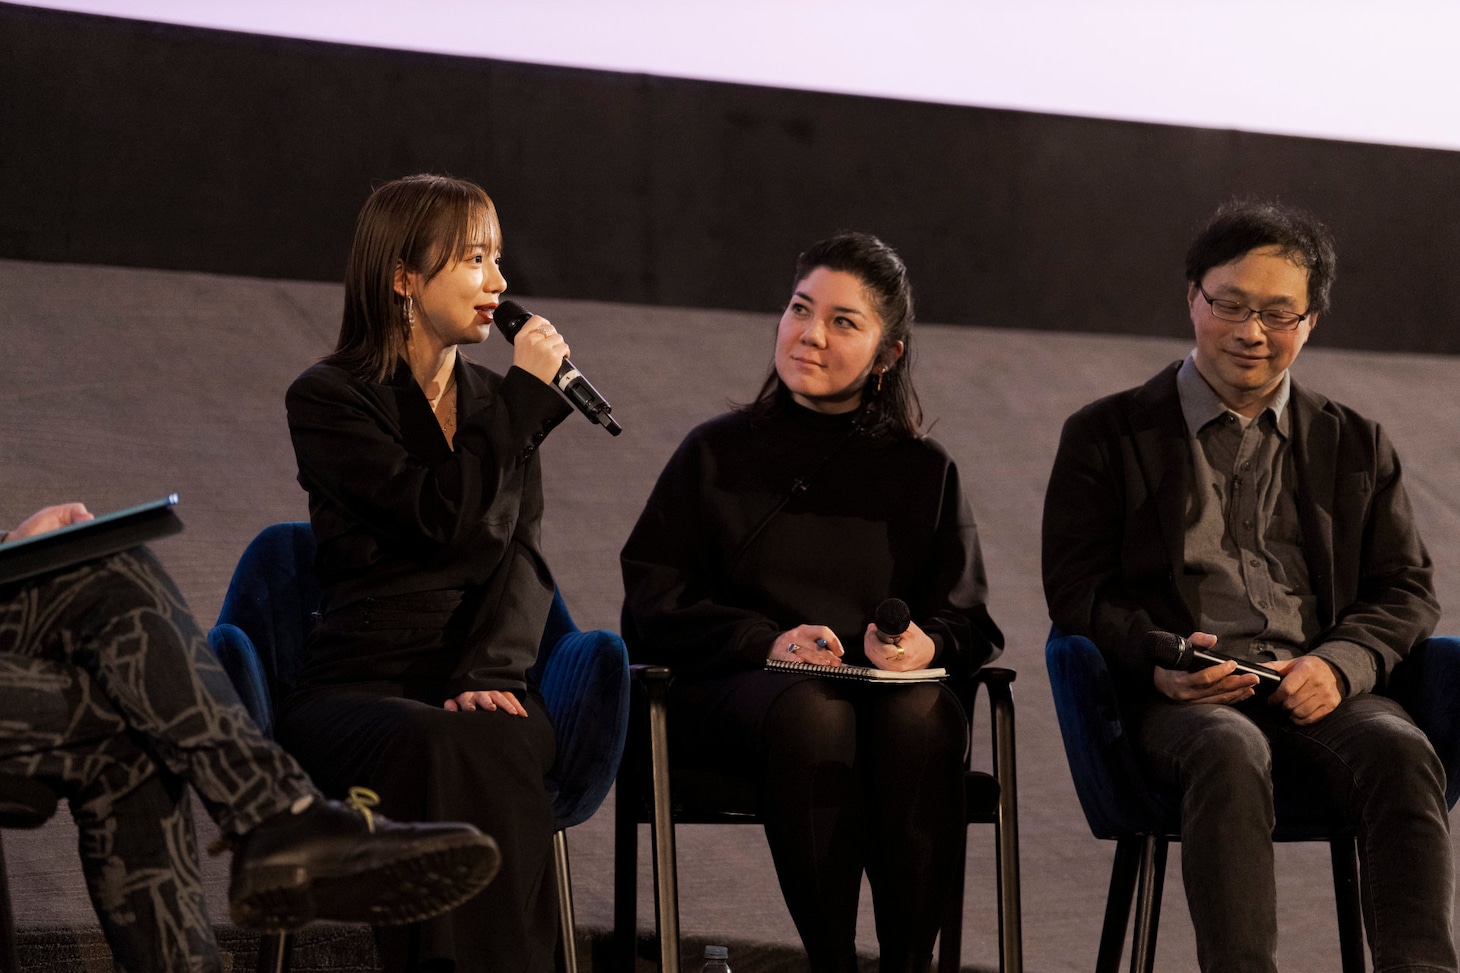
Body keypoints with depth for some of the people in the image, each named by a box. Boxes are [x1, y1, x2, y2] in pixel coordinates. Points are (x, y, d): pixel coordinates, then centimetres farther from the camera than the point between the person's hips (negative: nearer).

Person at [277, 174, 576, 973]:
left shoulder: (497, 403, 21)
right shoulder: (327, 398, 5)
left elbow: (521, 555, 7)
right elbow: (441, 518, -11)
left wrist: (488, 675, -13)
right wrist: (526, 396, -1)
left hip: (484, 695, 3)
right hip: (356, 689, -3)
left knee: (483, 748, -35)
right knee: (443, 750, -38)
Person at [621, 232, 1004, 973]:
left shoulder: (924, 471, 21)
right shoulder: (718, 453, 16)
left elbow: (969, 619, 15)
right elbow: (651, 606, 7)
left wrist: (928, 642, -11)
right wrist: (767, 640, -11)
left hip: (889, 684, 1)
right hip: (734, 689, -1)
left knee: (921, 714, -36)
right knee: (812, 713, -38)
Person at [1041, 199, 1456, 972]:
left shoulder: (1355, 445, 21)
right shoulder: (1108, 436, 14)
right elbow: (1076, 589, 7)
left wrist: (1340, 664, -7)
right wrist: (1157, 658, -15)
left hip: (1318, 693, 2)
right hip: (1180, 699, -2)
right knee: (1231, 752, -38)